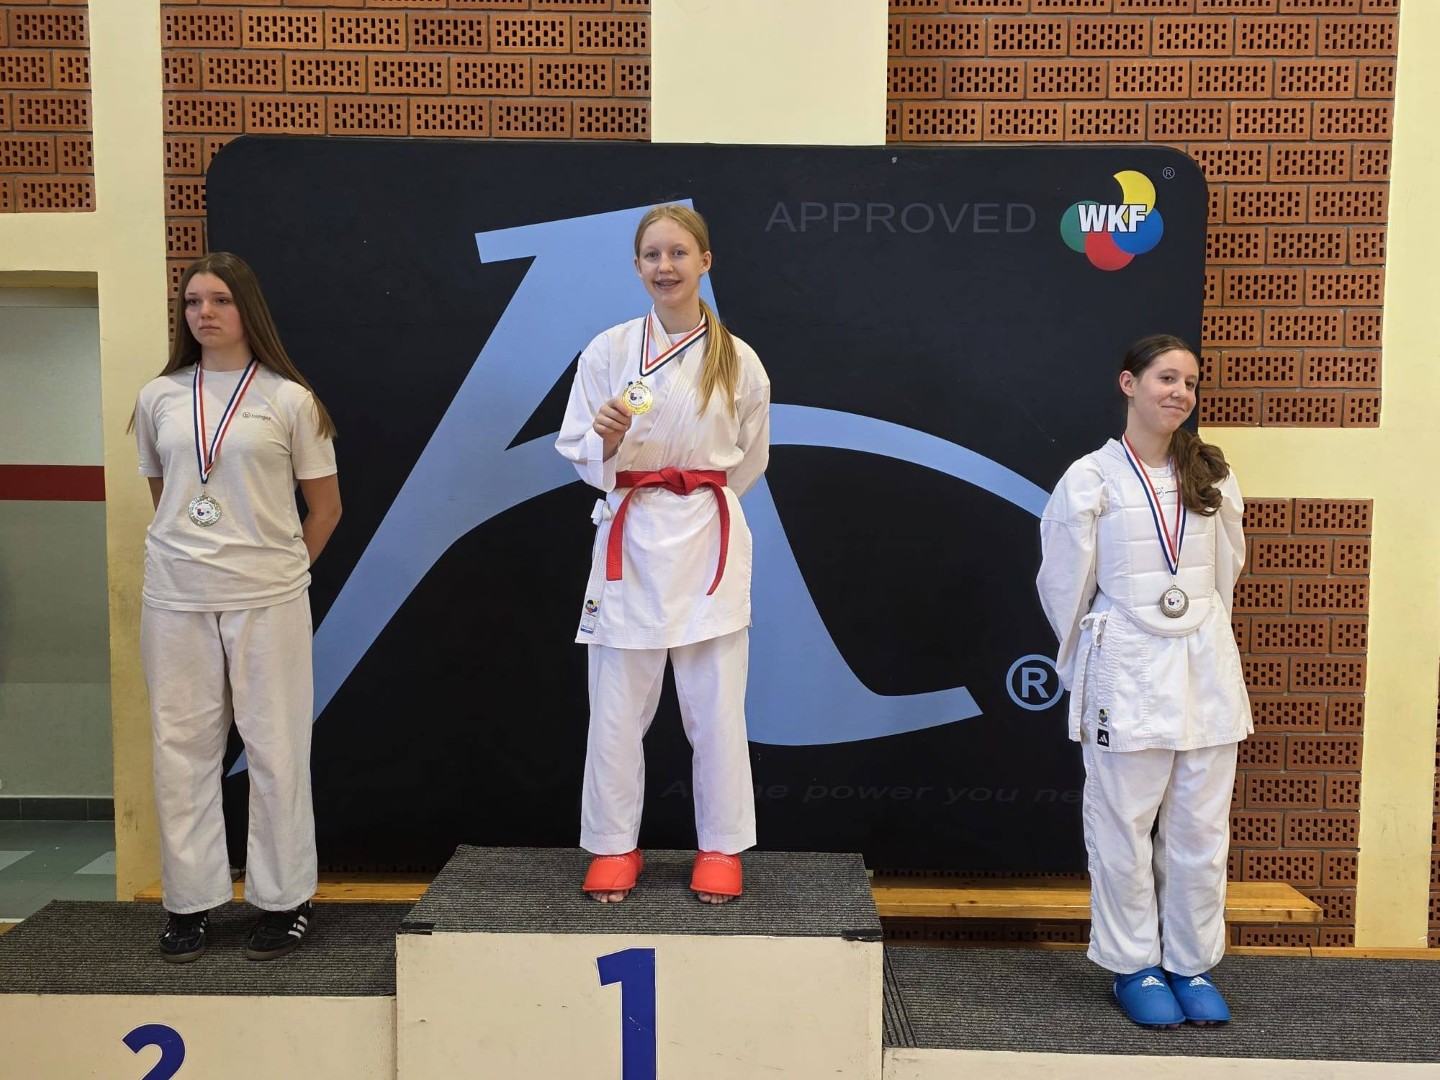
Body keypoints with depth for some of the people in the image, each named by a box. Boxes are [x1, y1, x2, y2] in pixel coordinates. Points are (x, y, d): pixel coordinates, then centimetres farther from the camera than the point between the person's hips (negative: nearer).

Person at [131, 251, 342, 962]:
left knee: (275, 748, 1)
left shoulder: (288, 400, 1)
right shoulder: (159, 398, 10)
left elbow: (325, 507, 5)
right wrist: (190, 557, 14)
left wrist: (278, 573, 6)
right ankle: (189, 902, 19)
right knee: (181, 746, 7)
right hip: (175, 599, 3)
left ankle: (283, 899, 14)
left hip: (267, 601, -3)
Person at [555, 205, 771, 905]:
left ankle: (721, 849, 21)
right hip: (629, 539, 0)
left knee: (715, 705, 4)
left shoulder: (738, 361, 2)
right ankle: (614, 847, 22)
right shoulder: (608, 351, 1)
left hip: (707, 541, 0)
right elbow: (578, 455, 3)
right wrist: (609, 438, -16)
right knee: (617, 706, 5)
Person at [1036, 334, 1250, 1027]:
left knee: (1200, 832, 10)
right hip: (1127, 677, -4)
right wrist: (1084, 663, 10)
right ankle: (1134, 966, 21)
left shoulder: (1212, 477, 8)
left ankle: (1192, 963, 26)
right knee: (1124, 830, 5)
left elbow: (1226, 570, 17)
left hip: (1206, 668, 4)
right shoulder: (1091, 479, -5)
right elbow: (1064, 586, 2)